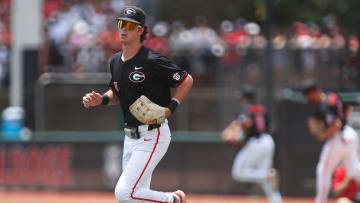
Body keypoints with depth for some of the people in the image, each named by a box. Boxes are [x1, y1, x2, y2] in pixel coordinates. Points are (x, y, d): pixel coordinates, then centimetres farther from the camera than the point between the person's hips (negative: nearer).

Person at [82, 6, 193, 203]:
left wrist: (169, 109, -16)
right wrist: (101, 99, 3)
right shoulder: (116, 61, 9)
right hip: (131, 136, 8)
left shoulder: (152, 61, -15)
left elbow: (187, 80, -7)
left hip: (153, 136, -8)